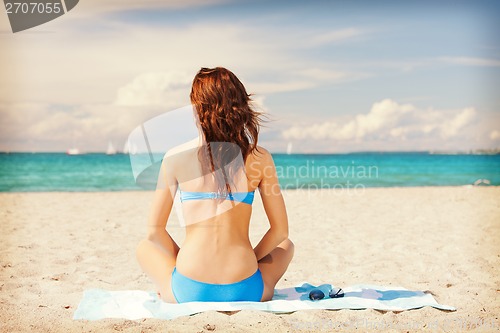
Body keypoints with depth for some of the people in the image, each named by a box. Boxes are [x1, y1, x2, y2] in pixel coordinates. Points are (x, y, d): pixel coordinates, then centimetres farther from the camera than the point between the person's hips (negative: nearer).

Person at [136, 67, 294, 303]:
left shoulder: (174, 158, -4)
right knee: (285, 246, 32)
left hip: (189, 292, 0)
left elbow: (155, 230, 5)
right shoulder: (259, 158, -2)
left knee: (145, 247, 32)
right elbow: (280, 230, 4)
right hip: (246, 292, 0)